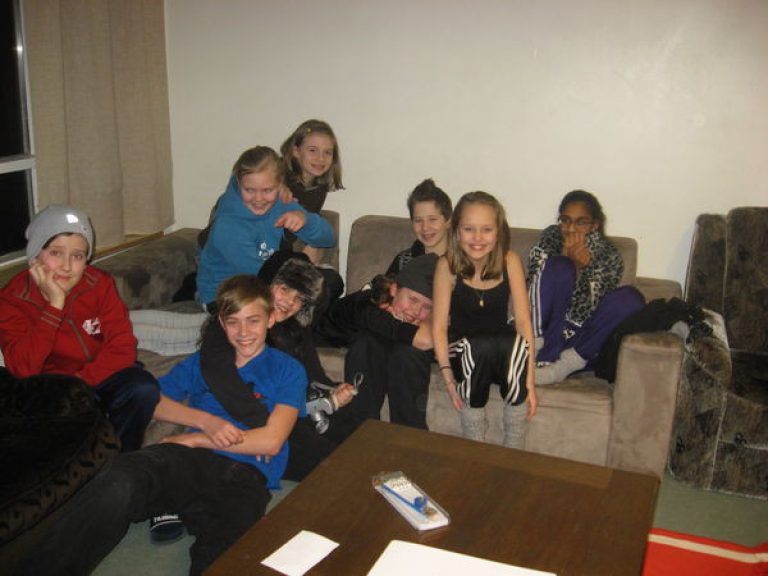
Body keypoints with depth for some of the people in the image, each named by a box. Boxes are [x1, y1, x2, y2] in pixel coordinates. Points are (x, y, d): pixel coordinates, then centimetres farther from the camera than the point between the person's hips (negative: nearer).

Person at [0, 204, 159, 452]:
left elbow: (123, 348, -14)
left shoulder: (100, 284, -9)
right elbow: (23, 369, -26)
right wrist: (54, 304, -30)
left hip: (100, 375, 2)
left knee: (143, 389, -27)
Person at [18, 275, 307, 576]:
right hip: (189, 461, 3)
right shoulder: (203, 361, 27)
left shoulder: (287, 370, 15)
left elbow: (270, 442, 2)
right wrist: (206, 421, -3)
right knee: (122, 478, -34)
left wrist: (191, 439, 2)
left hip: (244, 475, -2)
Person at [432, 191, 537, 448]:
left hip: (504, 351, 1)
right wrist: (448, 379, -20)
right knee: (482, 346, -36)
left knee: (515, 342, -34)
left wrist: (529, 380, -19)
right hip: (462, 348, -1)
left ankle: (513, 454, -18)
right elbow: (439, 326, -11)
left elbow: (523, 320, -12)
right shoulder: (447, 265, -13)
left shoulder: (510, 261, -10)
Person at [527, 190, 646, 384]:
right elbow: (534, 284, -8)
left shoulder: (609, 256, 0)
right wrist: (566, 258, -19)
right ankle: (536, 348, -23)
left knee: (630, 298, -24)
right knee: (560, 267, -22)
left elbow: (584, 312, -10)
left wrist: (585, 266, -20)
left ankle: (563, 365, -23)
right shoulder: (551, 237, 3)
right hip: (545, 328, -1)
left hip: (580, 340, 1)